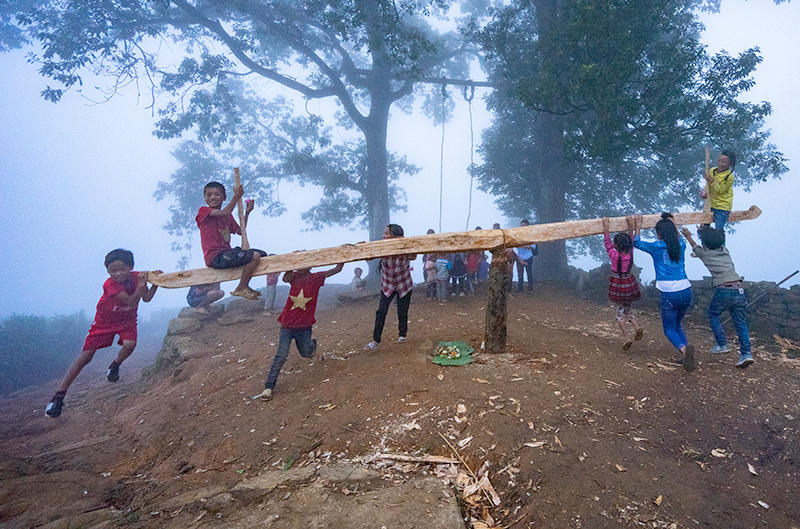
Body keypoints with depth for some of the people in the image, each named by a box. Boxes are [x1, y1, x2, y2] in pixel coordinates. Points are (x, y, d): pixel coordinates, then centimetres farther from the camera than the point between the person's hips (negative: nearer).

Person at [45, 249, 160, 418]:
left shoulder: (137, 277, -15)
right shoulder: (110, 285, -29)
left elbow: (146, 298, -14)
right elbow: (131, 301, -34)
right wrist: (141, 285, -43)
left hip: (127, 320, 3)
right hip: (105, 321, -3)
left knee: (129, 344, -27)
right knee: (86, 356, -6)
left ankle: (115, 365, 8)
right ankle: (59, 395, 3)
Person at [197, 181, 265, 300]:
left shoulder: (227, 216, 20)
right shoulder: (203, 211, -4)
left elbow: (240, 231, 17)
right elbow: (223, 213, -20)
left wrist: (247, 212, 10)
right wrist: (236, 196, -15)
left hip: (226, 252, 9)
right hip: (215, 257, -9)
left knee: (262, 254, 11)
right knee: (254, 256, -24)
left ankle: (244, 286, 13)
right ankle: (241, 289, -9)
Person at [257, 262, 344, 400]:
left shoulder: (316, 278, -4)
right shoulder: (294, 277, -1)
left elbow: (337, 269, -11)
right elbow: (285, 278, -26)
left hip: (304, 326, 0)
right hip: (287, 325, 0)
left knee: (306, 353, 19)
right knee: (281, 356, -10)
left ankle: (312, 344, 55)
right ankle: (268, 387, -2)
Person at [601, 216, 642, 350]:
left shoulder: (614, 254, -16)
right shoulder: (630, 253, -7)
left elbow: (607, 240, -11)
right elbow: (631, 238, 4)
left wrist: (605, 225, -7)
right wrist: (631, 224, 9)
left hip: (617, 286, -3)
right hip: (630, 285, 3)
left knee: (620, 312, 7)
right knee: (627, 309, 21)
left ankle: (627, 337, -4)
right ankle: (637, 327, -3)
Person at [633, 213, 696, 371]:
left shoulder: (656, 247, -4)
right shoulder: (681, 245, 9)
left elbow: (636, 242, 15)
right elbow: (678, 238, 36)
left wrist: (638, 225, 25)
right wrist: (671, 224, 46)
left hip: (669, 294, -5)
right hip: (686, 291, 5)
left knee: (669, 329, 7)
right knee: (677, 325, 22)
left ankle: (684, 348, -23)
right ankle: (686, 358, 9)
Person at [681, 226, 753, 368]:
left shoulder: (705, 253, 4)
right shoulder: (725, 250, 16)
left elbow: (694, 246, 27)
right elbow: (716, 242, 40)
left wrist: (688, 236, 46)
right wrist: (705, 232, 55)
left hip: (723, 291, -4)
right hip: (739, 290, 4)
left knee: (712, 315, 19)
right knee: (740, 322, 9)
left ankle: (722, 345, 12)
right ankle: (746, 352, -1)